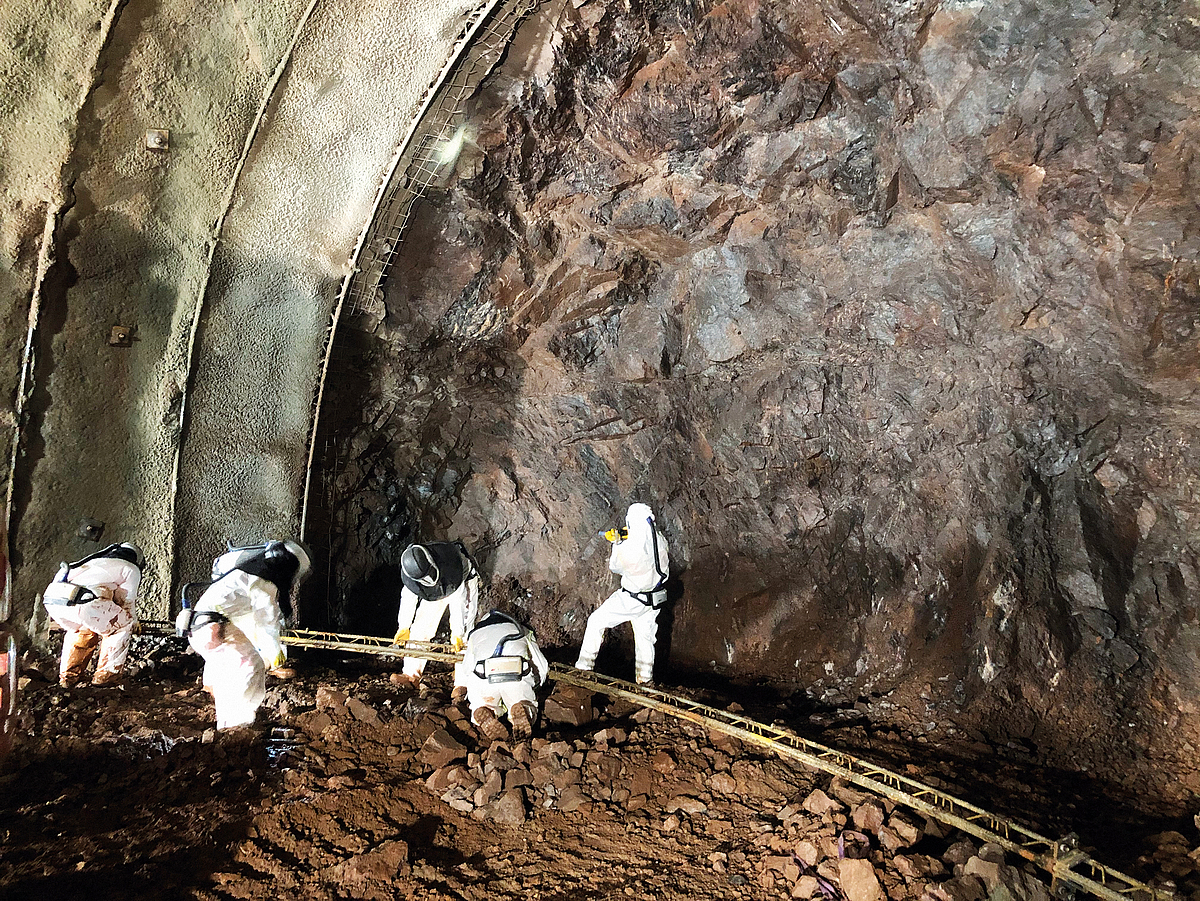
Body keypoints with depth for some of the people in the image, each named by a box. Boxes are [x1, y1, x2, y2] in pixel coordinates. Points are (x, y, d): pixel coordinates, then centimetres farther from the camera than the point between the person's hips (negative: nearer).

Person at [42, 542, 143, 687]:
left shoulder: (95, 561, 41)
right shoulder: (131, 569, 22)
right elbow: (127, 602, 23)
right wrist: (134, 622, 44)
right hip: (82, 602, -7)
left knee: (83, 628, 35)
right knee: (124, 625, 16)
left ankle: (68, 675, 30)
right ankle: (105, 674, 15)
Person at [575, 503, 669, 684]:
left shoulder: (629, 547, -27)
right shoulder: (660, 541, -9)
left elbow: (615, 567, -6)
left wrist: (617, 543, 4)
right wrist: (628, 537, 13)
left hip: (632, 600, -6)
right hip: (655, 600, 6)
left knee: (596, 621, 12)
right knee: (645, 638, 18)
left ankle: (584, 666, 16)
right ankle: (645, 681, 23)